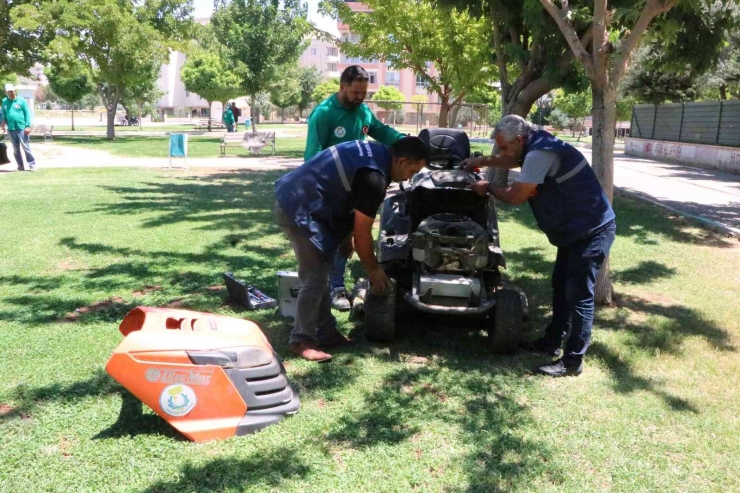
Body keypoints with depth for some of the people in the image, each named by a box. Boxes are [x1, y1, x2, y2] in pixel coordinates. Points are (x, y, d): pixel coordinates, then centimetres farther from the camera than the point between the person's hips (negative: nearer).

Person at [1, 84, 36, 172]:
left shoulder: (21, 101, -3)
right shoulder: (4, 101, 9)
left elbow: (27, 113, -4)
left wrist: (28, 126, -11)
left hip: (21, 128, -4)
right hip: (11, 129, 4)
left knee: (26, 147, -6)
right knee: (16, 149, 9)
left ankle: (32, 164, -1)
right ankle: (20, 165, 16)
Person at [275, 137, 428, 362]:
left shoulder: (375, 152, 8)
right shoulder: (374, 177, -21)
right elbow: (362, 233, -14)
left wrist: (344, 237, 22)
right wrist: (373, 269, 0)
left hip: (294, 199, 11)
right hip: (299, 208, -11)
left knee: (321, 273, 14)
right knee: (315, 278, -7)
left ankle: (325, 332, 22)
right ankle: (301, 341, 4)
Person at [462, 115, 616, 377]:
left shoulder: (540, 154, -26)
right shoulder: (536, 147, 7)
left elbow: (516, 196, -20)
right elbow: (512, 160, 30)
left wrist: (488, 188, -3)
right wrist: (484, 161, 19)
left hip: (593, 230, -11)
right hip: (575, 229, 11)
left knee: (579, 294, -7)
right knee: (561, 285, 18)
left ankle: (573, 361, 1)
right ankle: (552, 342, 30)